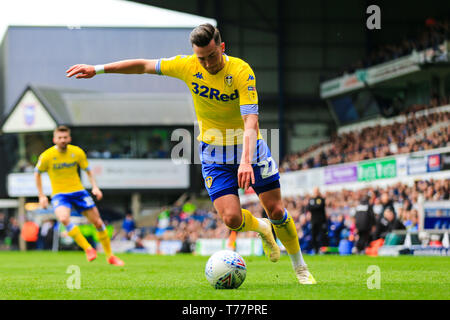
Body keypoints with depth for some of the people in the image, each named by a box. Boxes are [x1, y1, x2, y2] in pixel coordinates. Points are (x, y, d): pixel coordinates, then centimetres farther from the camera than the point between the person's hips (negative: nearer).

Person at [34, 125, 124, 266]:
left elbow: (88, 170, 9)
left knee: (98, 222, 2)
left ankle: (110, 256, 21)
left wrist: (95, 187, -6)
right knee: (63, 218, -34)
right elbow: (37, 173, 6)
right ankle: (88, 249, -22)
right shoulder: (46, 156, -10)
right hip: (59, 195, -3)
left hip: (78, 191, 3)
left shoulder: (77, 152, -4)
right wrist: (41, 196, 2)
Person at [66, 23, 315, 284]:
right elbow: (143, 65, 2)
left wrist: (246, 161, -43)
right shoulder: (187, 66, -10)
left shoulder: (241, 72, -21)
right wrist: (97, 69, 2)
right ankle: (261, 227, 23)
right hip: (213, 152, 2)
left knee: (276, 211, -3)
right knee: (231, 218, -13)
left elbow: (250, 121, -29)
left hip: (248, 146, -2)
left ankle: (300, 267, 21)